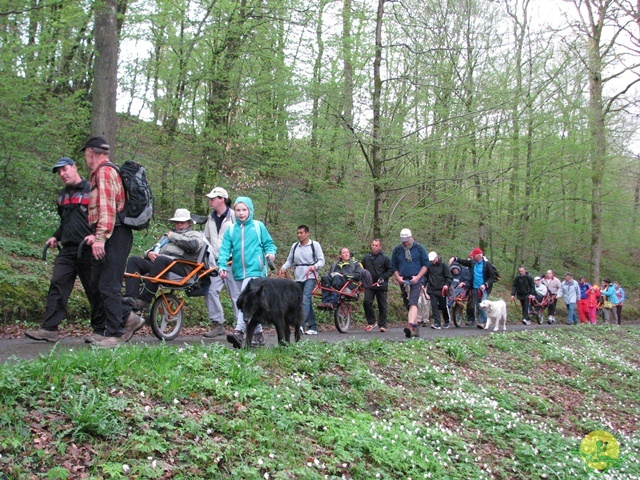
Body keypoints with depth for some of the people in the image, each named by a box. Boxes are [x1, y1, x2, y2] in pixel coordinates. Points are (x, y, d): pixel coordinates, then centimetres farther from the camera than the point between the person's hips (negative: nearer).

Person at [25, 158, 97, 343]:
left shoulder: (91, 190, -3)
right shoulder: (63, 195, 20)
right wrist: (56, 237, 15)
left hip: (87, 250, -6)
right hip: (67, 250, 6)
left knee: (94, 290, 1)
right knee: (57, 286, -5)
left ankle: (100, 330, 10)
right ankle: (49, 328, -7)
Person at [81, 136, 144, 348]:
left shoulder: (105, 172, -10)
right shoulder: (99, 174, 24)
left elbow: (107, 208, -20)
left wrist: (100, 237, -25)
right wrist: (96, 235, 13)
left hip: (114, 236, -10)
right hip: (110, 237, 10)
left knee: (108, 286, -8)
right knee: (98, 284, 13)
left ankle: (115, 334, -3)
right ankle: (129, 318, 17)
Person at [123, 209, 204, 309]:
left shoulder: (195, 234, 19)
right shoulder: (167, 234, 38)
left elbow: (194, 244, -6)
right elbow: (155, 247, 32)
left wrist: (174, 237, 4)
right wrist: (149, 253, 7)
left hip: (180, 266, -7)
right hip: (157, 261, 7)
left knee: (161, 260, -38)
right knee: (133, 260, -15)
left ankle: (144, 300, -39)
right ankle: (131, 298, -33)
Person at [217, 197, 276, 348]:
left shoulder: (258, 226, 5)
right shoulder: (230, 230, 11)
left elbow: (268, 243, 9)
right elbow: (224, 250, 2)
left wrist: (271, 252, -12)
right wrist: (222, 266, -12)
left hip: (254, 270, -5)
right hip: (239, 272, 5)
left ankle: (239, 332, -29)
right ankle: (258, 334, 21)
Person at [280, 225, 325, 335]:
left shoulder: (314, 245, 1)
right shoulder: (294, 246, 14)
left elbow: (321, 260, -1)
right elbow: (289, 261, 16)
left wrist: (315, 266, -21)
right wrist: (284, 267, -4)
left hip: (310, 277, -5)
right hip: (298, 278, 5)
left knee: (305, 299, -22)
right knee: (307, 301, 10)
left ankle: (301, 324, -31)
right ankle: (313, 327, 17)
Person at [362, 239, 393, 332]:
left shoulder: (385, 258, -1)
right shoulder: (366, 258, 10)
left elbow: (391, 270, 1)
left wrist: (383, 277, -12)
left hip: (381, 286, -2)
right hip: (369, 285, 2)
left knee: (382, 306, 3)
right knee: (366, 302, -13)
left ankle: (382, 325, 14)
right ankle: (371, 322, 3)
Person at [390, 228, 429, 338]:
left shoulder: (419, 248, 0)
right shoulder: (397, 249, 6)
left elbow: (426, 264, 1)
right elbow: (394, 266, 13)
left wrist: (417, 277, -10)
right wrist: (398, 277, -3)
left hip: (416, 280, -4)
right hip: (403, 281, 4)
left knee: (413, 303, -21)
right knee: (407, 305, 9)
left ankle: (410, 325, -35)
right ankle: (415, 328, 19)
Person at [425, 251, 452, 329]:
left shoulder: (443, 265, -2)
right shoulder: (429, 265, 4)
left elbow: (449, 277, 0)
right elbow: (426, 276, 12)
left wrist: (447, 285, -16)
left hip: (442, 290, -2)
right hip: (432, 290, 2)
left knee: (444, 306, 7)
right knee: (434, 306, -7)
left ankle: (447, 322, 26)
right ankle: (437, 323, -8)